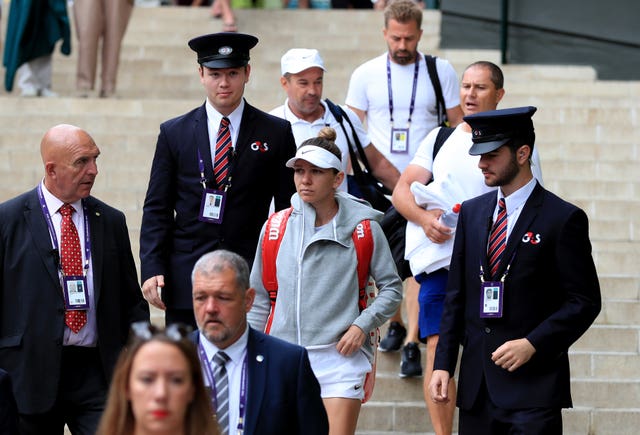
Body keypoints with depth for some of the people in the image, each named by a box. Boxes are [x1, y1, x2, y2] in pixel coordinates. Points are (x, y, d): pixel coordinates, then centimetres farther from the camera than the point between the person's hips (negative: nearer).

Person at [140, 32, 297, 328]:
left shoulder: (276, 133, 6)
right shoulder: (174, 133, 9)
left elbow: (288, 210, 7)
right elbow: (157, 209, 7)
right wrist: (152, 269, -5)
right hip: (186, 285, 1)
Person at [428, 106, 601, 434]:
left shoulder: (563, 219, -5)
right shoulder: (472, 212, 13)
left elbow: (585, 302, -5)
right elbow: (456, 297, 15)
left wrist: (533, 344, -15)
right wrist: (443, 364, 7)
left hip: (534, 386, -5)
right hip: (476, 386, 5)